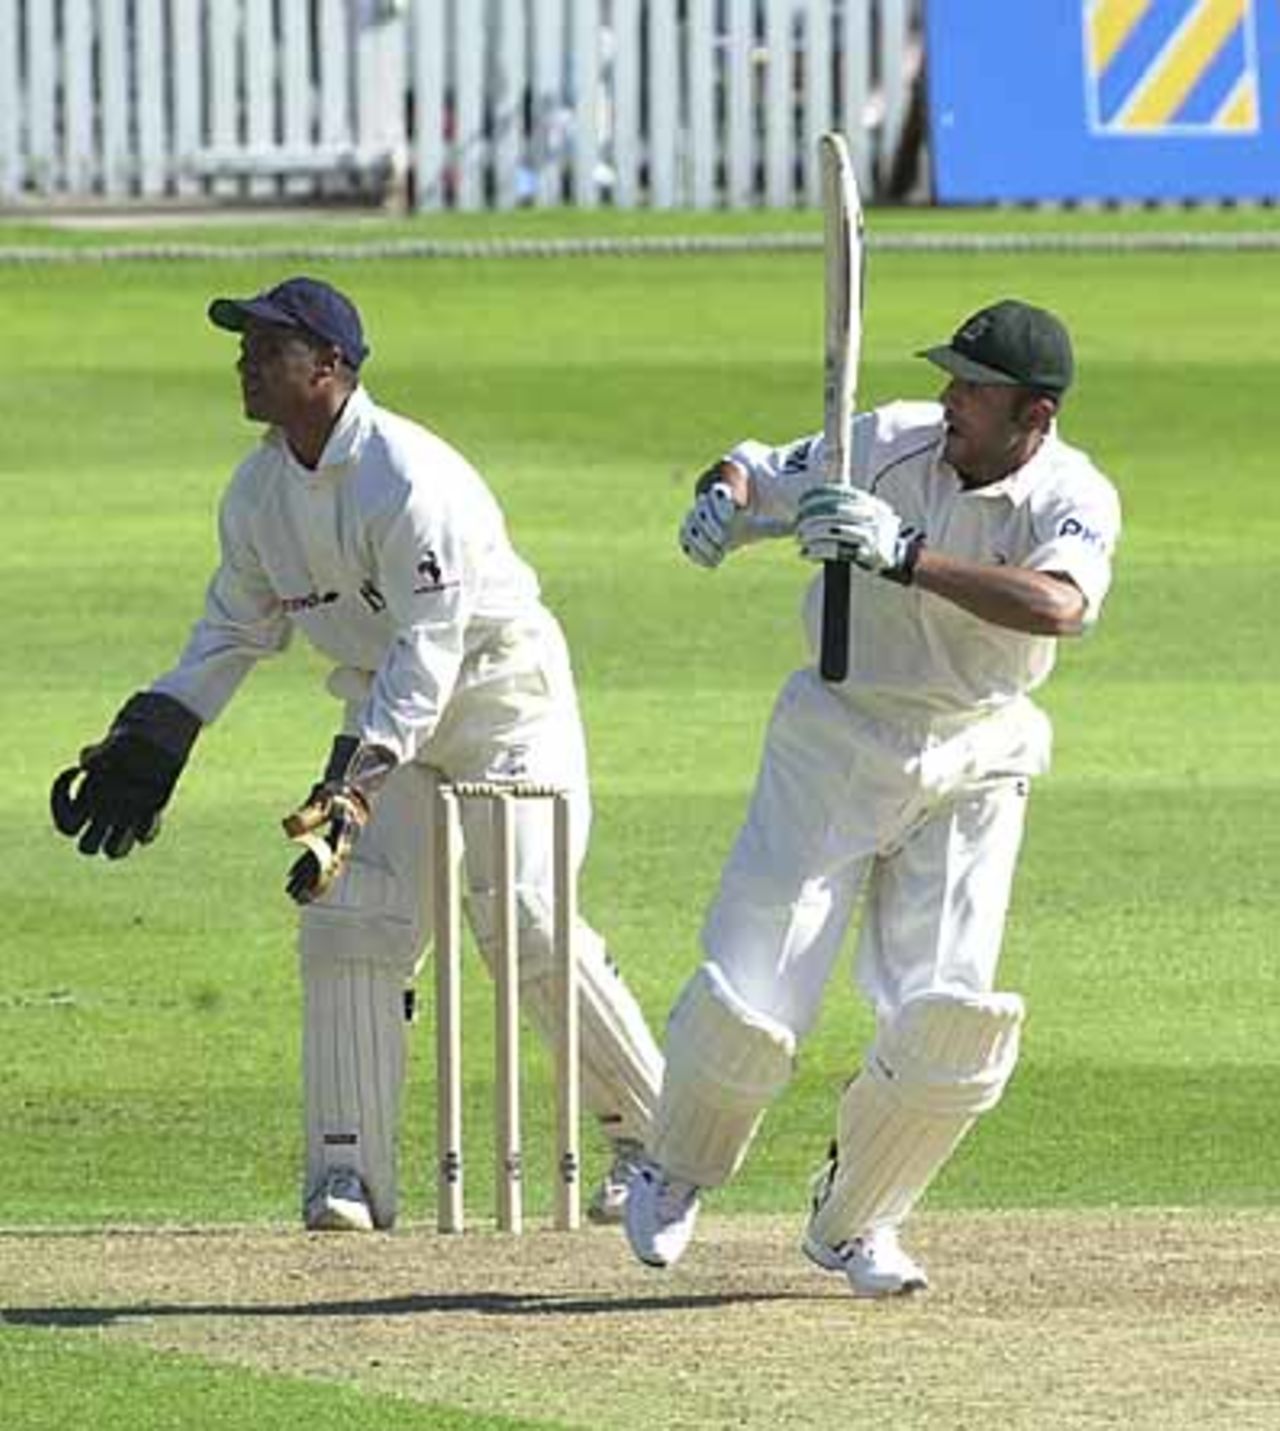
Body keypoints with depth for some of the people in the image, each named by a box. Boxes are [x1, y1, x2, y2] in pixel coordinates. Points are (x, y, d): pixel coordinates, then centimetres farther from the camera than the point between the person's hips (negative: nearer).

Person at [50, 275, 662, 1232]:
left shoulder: (410, 480, -25)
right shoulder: (260, 490, 1)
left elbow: (430, 650, -29)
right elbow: (236, 631, 11)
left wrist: (361, 779, -38)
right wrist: (148, 738, -1)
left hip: (499, 704, -8)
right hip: (388, 717, 8)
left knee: (526, 929, -13)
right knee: (348, 924, -5)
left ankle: (650, 1138, 3)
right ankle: (350, 1171, -4)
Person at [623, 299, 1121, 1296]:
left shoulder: (1073, 499, -15)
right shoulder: (889, 446, -10)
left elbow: (1056, 605, -36)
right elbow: (762, 474, 3)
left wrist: (906, 556, -44)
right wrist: (724, 497, -22)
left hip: (973, 772, 0)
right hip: (837, 745, 0)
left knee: (948, 1018, -9)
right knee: (751, 996, -5)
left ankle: (855, 1222, 17)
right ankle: (676, 1174, 25)